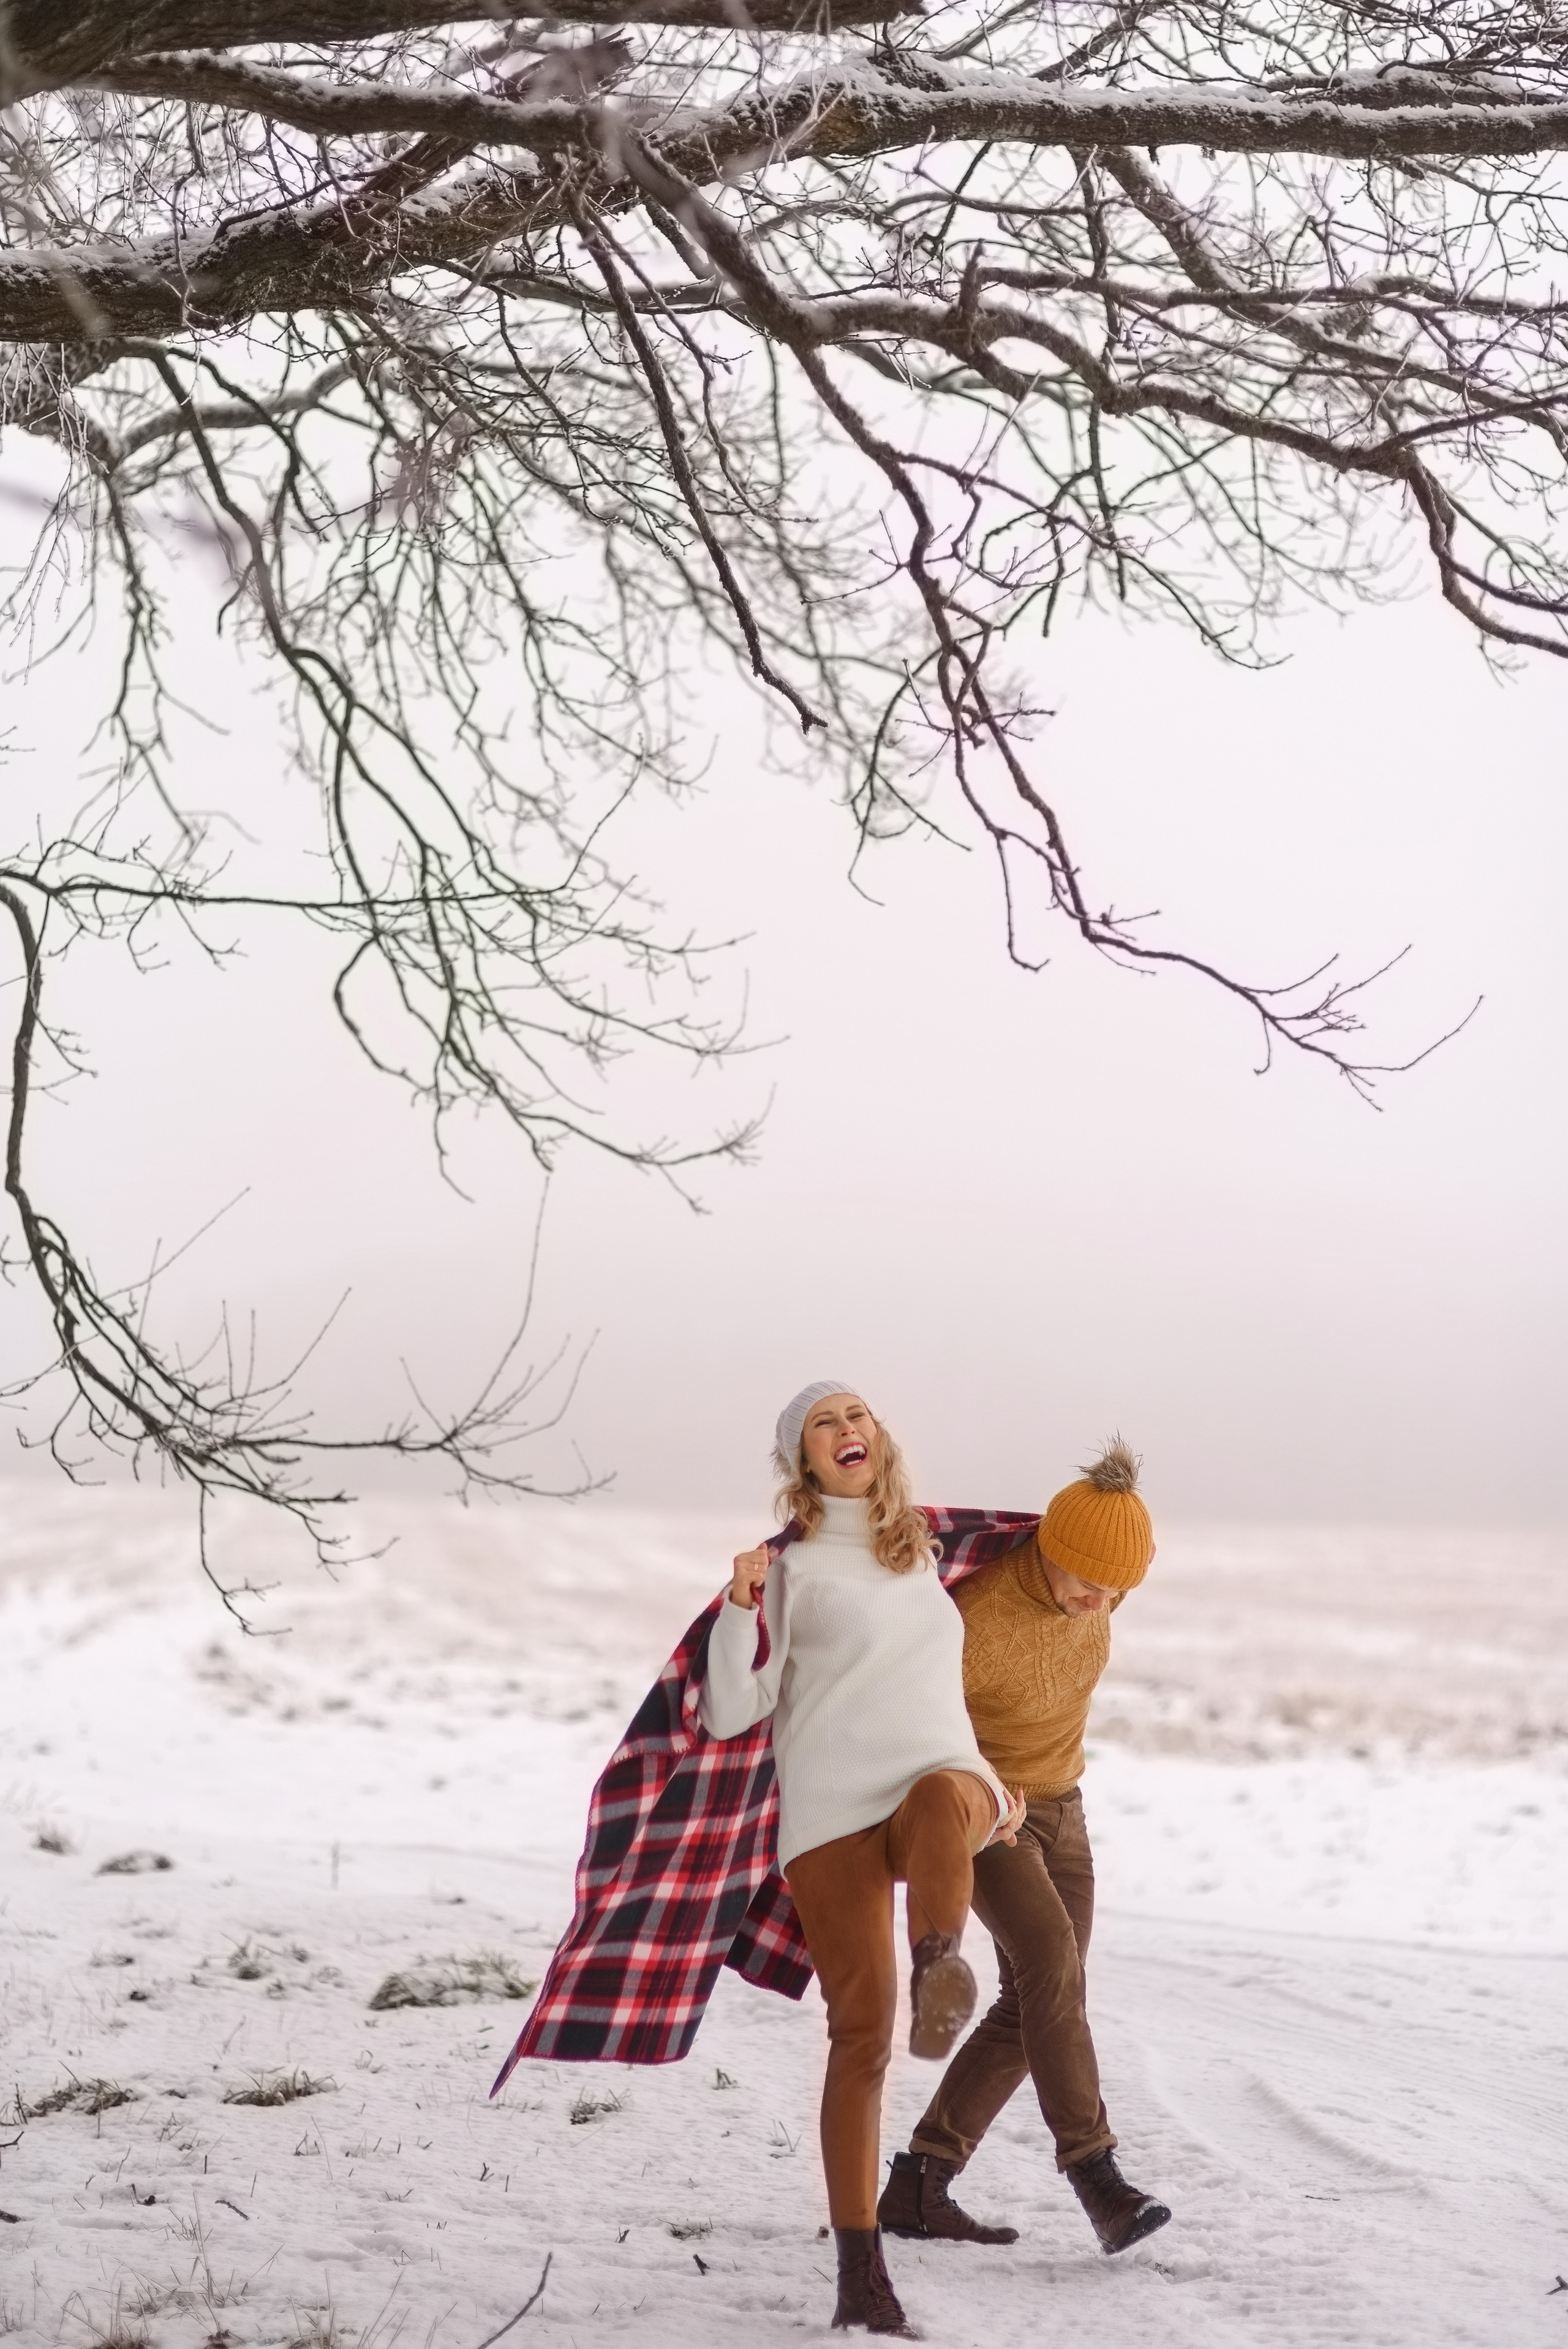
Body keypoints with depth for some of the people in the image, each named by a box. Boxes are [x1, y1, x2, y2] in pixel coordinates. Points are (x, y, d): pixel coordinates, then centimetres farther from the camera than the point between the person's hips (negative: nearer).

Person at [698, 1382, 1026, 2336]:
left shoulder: (923, 1554, 21)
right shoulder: (788, 1568, 7)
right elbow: (731, 1714, 1)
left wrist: (994, 1785, 27)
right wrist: (741, 1609, -14)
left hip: (946, 1779, 2)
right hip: (832, 1811, -2)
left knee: (944, 1802, -39)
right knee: (861, 2035, -9)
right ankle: (862, 2275, -4)